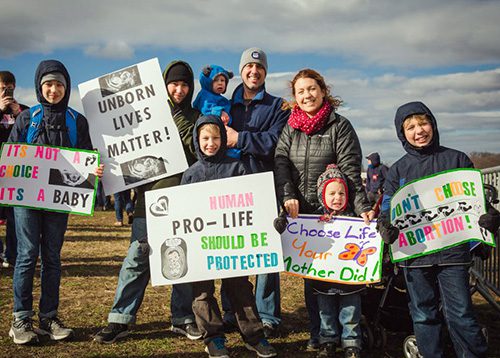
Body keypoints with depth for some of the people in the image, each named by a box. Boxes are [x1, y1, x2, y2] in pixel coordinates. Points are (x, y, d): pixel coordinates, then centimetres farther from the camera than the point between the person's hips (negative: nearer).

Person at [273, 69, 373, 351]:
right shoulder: (290, 129, 10)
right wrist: (288, 196, -18)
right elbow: (281, 164, -1)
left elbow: (351, 170, -9)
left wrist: (362, 206, -21)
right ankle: (317, 332, 20)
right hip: (301, 213, 4)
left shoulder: (340, 126, -2)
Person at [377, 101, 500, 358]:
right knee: (423, 316, 11)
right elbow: (388, 206, 8)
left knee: (460, 315, -1)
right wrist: (385, 226, -13)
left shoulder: (457, 160, 5)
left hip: (452, 249, -2)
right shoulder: (398, 170, 9)